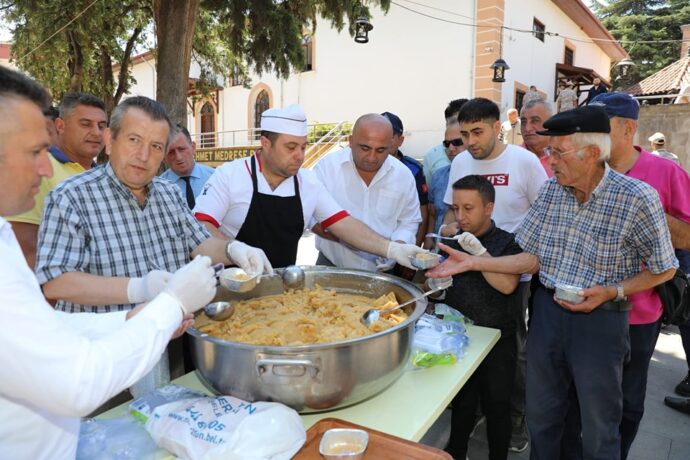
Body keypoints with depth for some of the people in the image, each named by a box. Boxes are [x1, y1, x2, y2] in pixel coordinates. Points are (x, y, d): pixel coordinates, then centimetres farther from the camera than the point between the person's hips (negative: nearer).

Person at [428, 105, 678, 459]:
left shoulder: (637, 198, -16)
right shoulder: (551, 191, -2)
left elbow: (663, 269, -5)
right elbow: (533, 259, 2)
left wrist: (612, 292, -19)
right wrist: (474, 262, -6)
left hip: (600, 320, -4)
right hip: (547, 310, 4)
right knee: (541, 417, 20)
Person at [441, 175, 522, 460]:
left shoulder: (507, 243, -7)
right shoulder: (453, 242, 5)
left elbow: (507, 285, -22)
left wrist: (479, 251, -25)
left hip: (497, 342, -3)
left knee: (496, 408, 13)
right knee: (462, 405, 17)